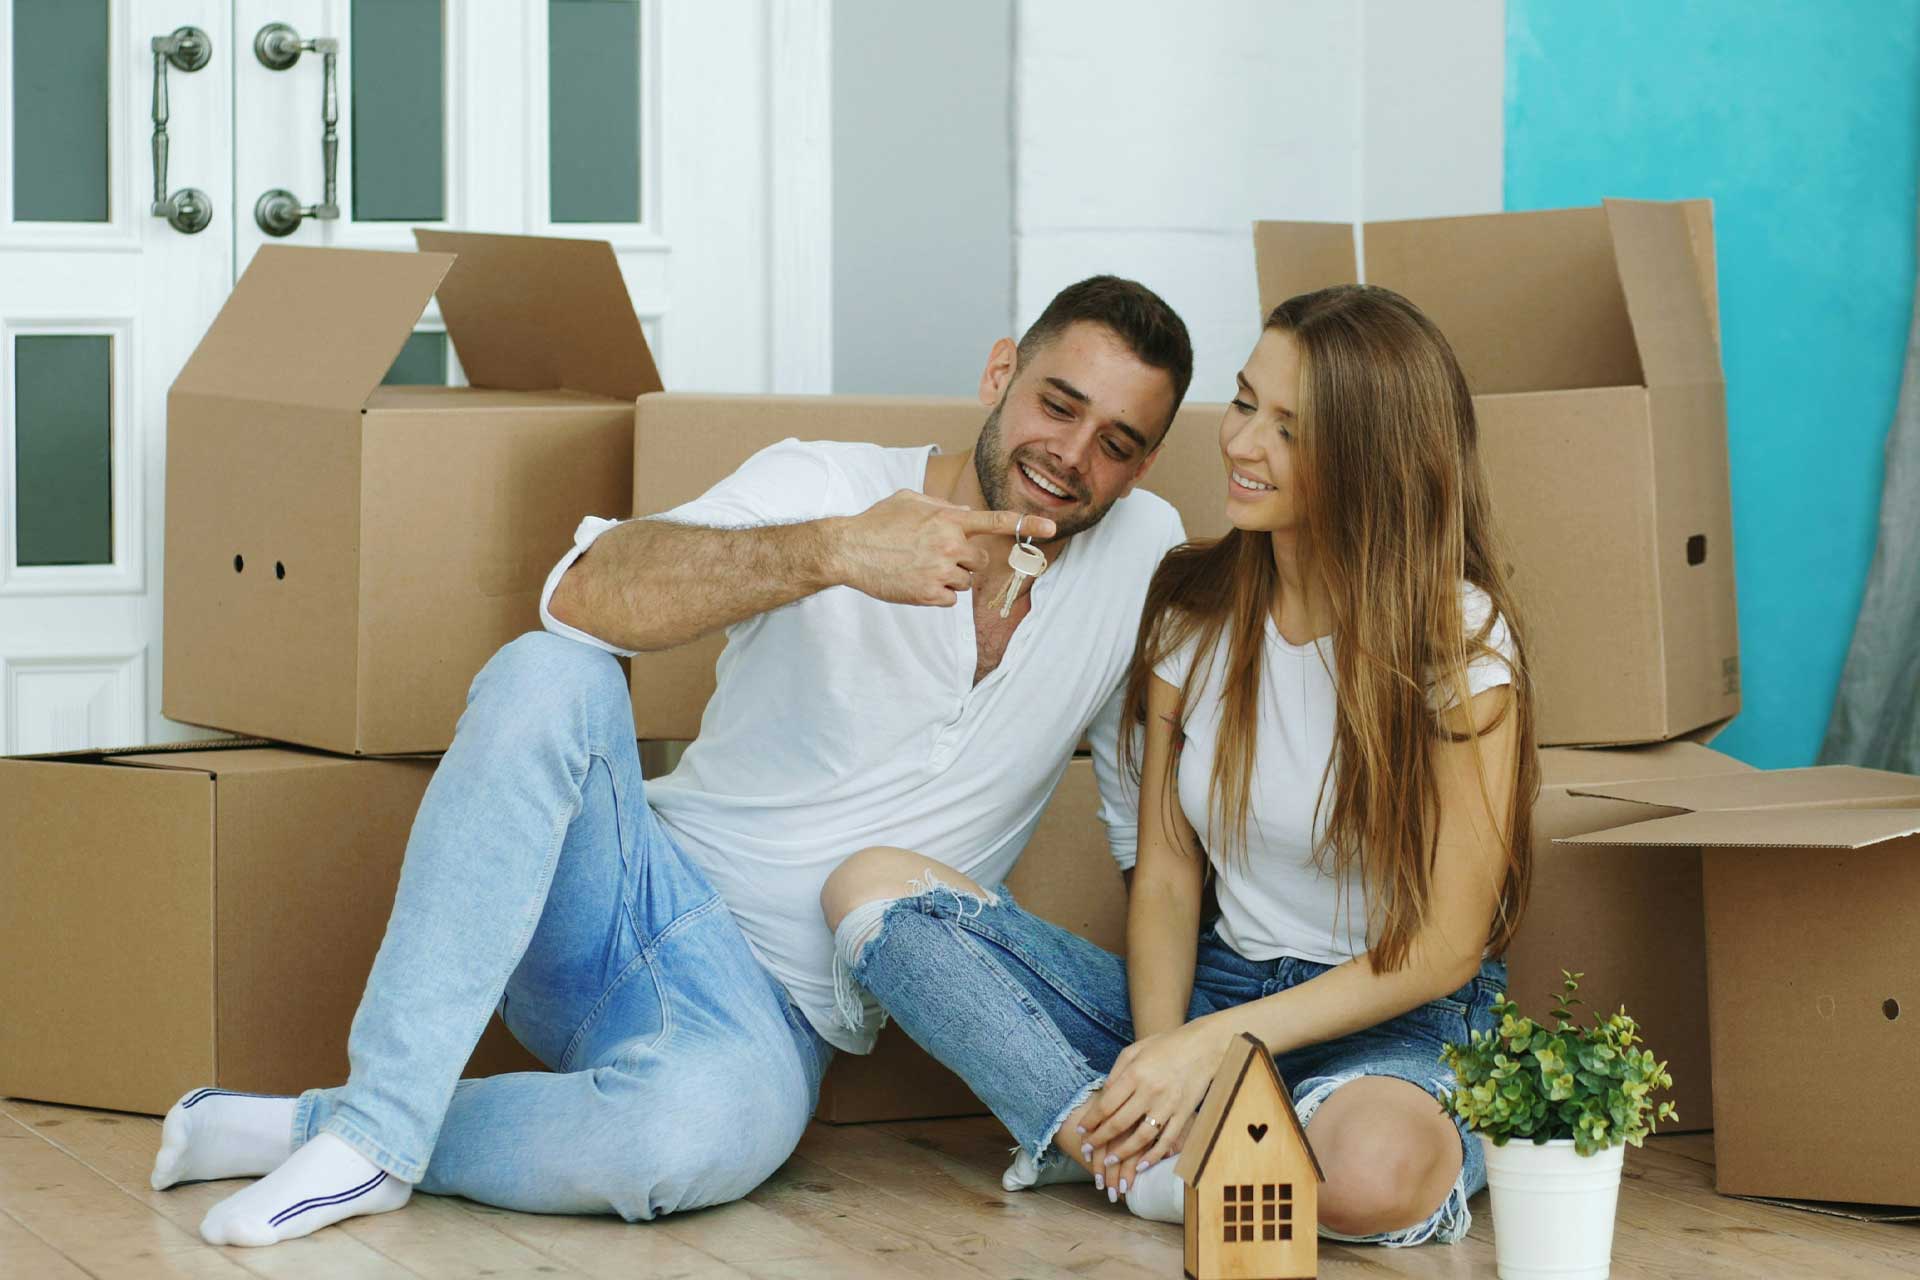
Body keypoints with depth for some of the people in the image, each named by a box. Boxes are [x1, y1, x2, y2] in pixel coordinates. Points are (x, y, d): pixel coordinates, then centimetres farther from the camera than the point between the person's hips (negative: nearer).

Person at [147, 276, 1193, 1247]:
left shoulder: (1143, 557, 2)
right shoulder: (824, 484, -5)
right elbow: (585, 597, -23)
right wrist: (834, 551, -36)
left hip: (772, 1016, 0)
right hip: (641, 888, 0)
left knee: (704, 1128, -38)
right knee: (547, 675, -32)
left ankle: (312, 1128, -19)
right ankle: (376, 1125, -30)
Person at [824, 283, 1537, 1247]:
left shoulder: (1457, 637, -11)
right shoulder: (1193, 607, 4)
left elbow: (1447, 946, -12)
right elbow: (1165, 873, 4)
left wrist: (1213, 1043, -19)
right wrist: (1159, 1045, -16)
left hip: (1401, 1024, -5)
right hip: (1218, 982, 5)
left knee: (1374, 1170, -43)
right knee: (872, 886, -13)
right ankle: (1141, 1147, -26)